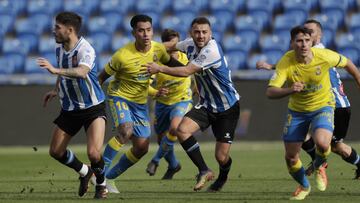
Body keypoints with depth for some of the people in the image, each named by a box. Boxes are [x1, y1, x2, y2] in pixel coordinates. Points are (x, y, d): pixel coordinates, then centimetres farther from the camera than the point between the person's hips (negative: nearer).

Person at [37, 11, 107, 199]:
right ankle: (84, 172, 32)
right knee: (56, 151, 5)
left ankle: (101, 184, 12)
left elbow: (82, 72, -46)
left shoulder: (85, 50, -24)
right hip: (69, 109, 7)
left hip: (93, 108, -7)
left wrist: (55, 70, -56)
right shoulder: (59, 48, 1)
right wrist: (56, 90, 11)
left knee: (93, 153, -19)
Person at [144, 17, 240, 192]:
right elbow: (173, 45, 22)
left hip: (227, 108, -6)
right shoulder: (190, 44, -2)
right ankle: (204, 171, -8)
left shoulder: (212, 51, -25)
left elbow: (187, 71, -26)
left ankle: (222, 177, 32)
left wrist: (160, 69, -21)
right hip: (206, 105, 6)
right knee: (182, 130, -21)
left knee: (221, 157, -5)